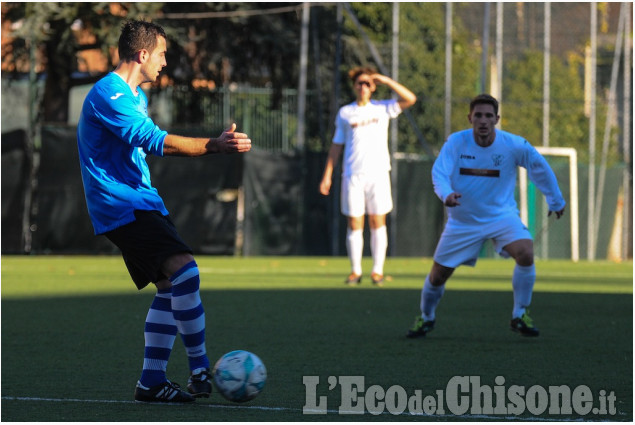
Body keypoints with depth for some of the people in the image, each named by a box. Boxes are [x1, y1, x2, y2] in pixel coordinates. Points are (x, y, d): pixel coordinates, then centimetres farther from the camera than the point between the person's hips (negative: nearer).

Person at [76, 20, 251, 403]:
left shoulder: (136, 96, 19)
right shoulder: (108, 94, -16)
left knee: (171, 286, 6)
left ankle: (152, 381, 8)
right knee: (184, 271, -22)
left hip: (143, 203, 11)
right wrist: (213, 146, -29)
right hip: (121, 207, -11)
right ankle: (200, 370, -16)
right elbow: (153, 141, -26)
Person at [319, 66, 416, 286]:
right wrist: (327, 175, 9)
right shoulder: (344, 113, 10)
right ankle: (355, 271, 7)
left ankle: (377, 270, 2)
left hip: (378, 174, -1)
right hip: (352, 175, 1)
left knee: (377, 223, -2)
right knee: (354, 225, 0)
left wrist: (386, 80, -7)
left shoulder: (383, 108, 8)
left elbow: (410, 99, -3)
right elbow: (336, 146, 13)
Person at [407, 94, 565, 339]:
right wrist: (446, 194, -43)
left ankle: (520, 316, -10)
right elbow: (439, 172, -22)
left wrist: (555, 201, 11)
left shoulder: (514, 146, -14)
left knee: (525, 254, -27)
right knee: (438, 275, 4)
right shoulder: (456, 142, -14)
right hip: (462, 220, 1)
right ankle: (426, 318, 34)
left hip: (502, 215, -1)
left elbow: (540, 169, 1)